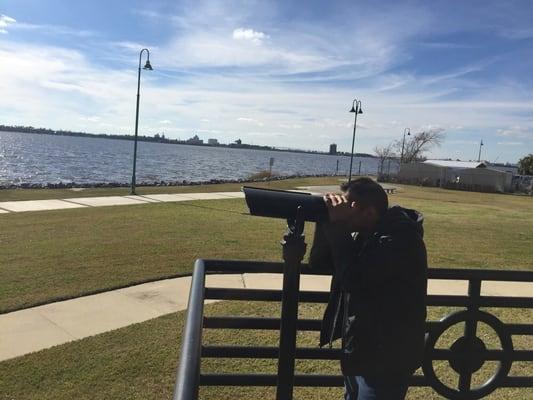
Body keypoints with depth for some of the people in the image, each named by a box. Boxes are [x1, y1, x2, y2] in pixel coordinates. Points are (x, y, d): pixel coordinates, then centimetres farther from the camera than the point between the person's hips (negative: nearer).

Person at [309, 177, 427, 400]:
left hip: (386, 360, -8)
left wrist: (338, 225, -25)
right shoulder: (365, 232, 4)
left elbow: (354, 279, -32)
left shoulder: (400, 238, -23)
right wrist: (327, 222, -10)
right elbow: (319, 263, 5)